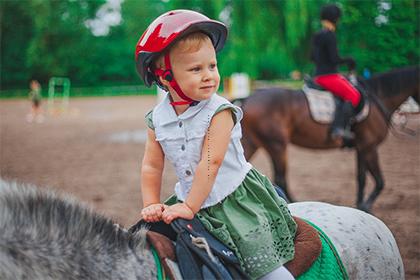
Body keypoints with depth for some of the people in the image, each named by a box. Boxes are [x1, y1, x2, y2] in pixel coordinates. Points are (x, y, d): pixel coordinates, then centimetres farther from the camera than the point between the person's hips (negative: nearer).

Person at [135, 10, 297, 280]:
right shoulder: (157, 118, -4)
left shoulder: (219, 112, -19)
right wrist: (151, 205, -6)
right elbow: (152, 167, 3)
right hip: (190, 199, 5)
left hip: (236, 197, -5)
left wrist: (190, 207, -23)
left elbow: (211, 162, -23)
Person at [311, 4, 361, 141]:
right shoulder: (330, 36, -15)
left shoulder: (317, 36, 12)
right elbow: (335, 59, -18)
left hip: (319, 76, 10)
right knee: (353, 95, -12)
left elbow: (312, 57, 20)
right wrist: (347, 60, -2)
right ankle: (339, 128, -25)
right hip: (329, 77, -10)